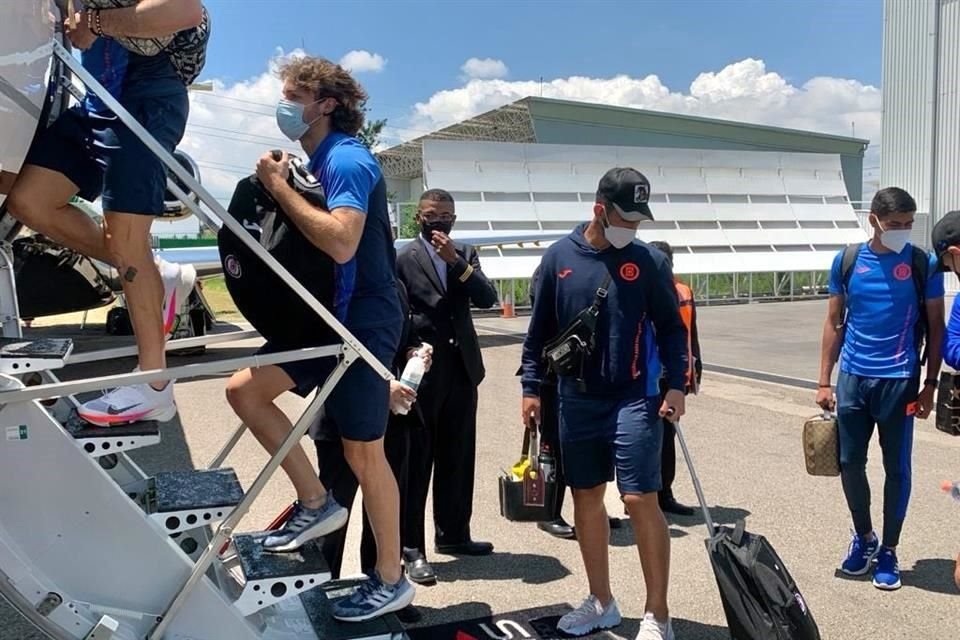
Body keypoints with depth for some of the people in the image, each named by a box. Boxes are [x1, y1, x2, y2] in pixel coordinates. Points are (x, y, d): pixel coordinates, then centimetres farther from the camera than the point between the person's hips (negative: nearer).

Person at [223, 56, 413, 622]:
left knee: (363, 453, -1)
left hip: (363, 321, -9)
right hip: (330, 316, 9)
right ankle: (316, 503, 12)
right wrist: (282, 188, 9)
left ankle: (391, 581, 16)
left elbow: (342, 242, -29)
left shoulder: (346, 159, -14)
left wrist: (280, 189, -19)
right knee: (244, 388, 3)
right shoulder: (323, 161, 15)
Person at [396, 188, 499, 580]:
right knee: (416, 462, 1)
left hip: (461, 370, 6)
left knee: (457, 460, 14)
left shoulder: (465, 254, 12)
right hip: (422, 372, -5)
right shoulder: (402, 258, -4)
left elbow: (487, 299, -2)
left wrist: (457, 262, -12)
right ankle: (411, 546, 10)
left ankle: (453, 534, 29)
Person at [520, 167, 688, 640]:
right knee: (586, 499, 12)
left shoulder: (649, 261, -2)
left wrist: (676, 385, -9)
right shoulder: (559, 257, 1)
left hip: (634, 401, -3)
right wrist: (531, 387, 4)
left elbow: (671, 327, 2)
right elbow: (540, 329, 7)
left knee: (641, 501, -6)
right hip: (577, 402, 3)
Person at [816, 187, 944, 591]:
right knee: (849, 463, 8)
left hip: (899, 380, -2)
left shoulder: (923, 264, -2)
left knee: (897, 467, 6)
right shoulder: (847, 260, 2)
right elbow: (834, 323, 7)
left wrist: (930, 385, -3)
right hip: (852, 378, 2)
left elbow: (935, 327, 3)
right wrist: (824, 382, 3)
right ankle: (863, 538, 30)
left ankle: (888, 551, 22)